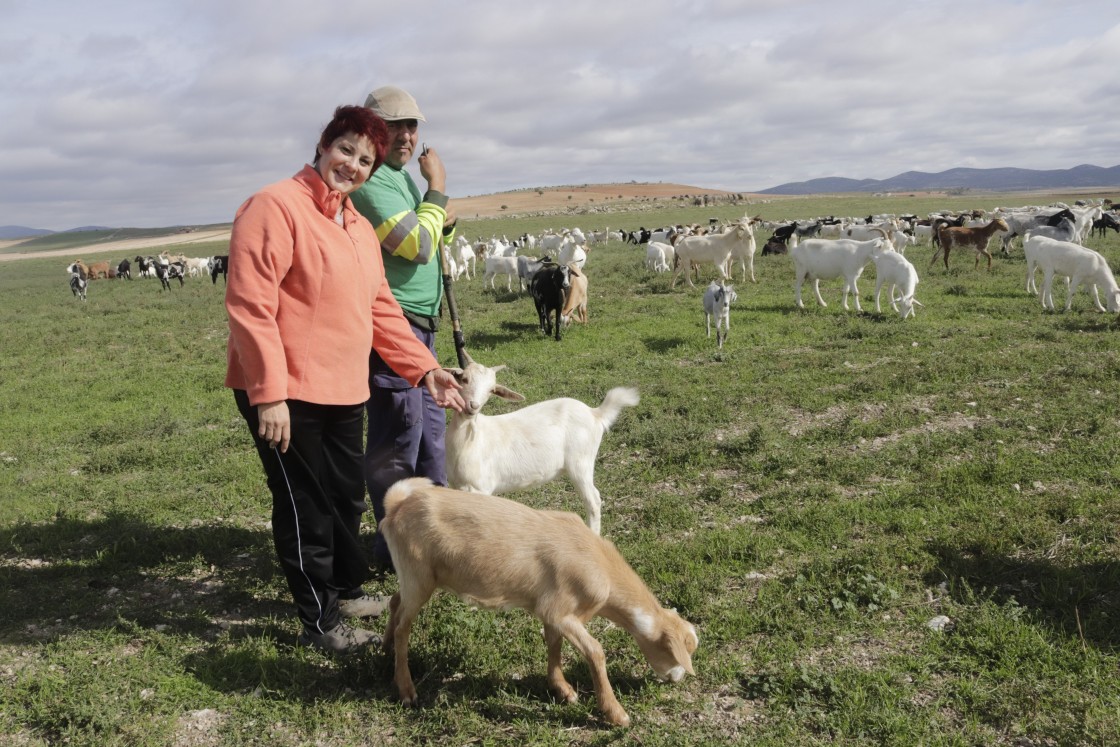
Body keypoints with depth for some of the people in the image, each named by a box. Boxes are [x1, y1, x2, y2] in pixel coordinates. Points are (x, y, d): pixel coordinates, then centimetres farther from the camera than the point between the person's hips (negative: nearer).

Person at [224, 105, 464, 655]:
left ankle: (346, 590, 40)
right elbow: (250, 306, -20)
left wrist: (425, 369, 7)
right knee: (306, 507, 3)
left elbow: (381, 309, 16)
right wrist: (269, 393, -24)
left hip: (344, 392, 8)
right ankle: (320, 623, 18)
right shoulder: (275, 207, -14)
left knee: (347, 499, 20)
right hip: (284, 394, -8)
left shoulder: (360, 228, 13)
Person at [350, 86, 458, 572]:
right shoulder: (368, 182, -15)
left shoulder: (403, 175, 16)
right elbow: (416, 246, -22)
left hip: (420, 326, 10)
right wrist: (437, 187, -12)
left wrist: (445, 223, 3)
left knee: (429, 427, 18)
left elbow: (429, 244, 25)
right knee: (397, 436, -4)